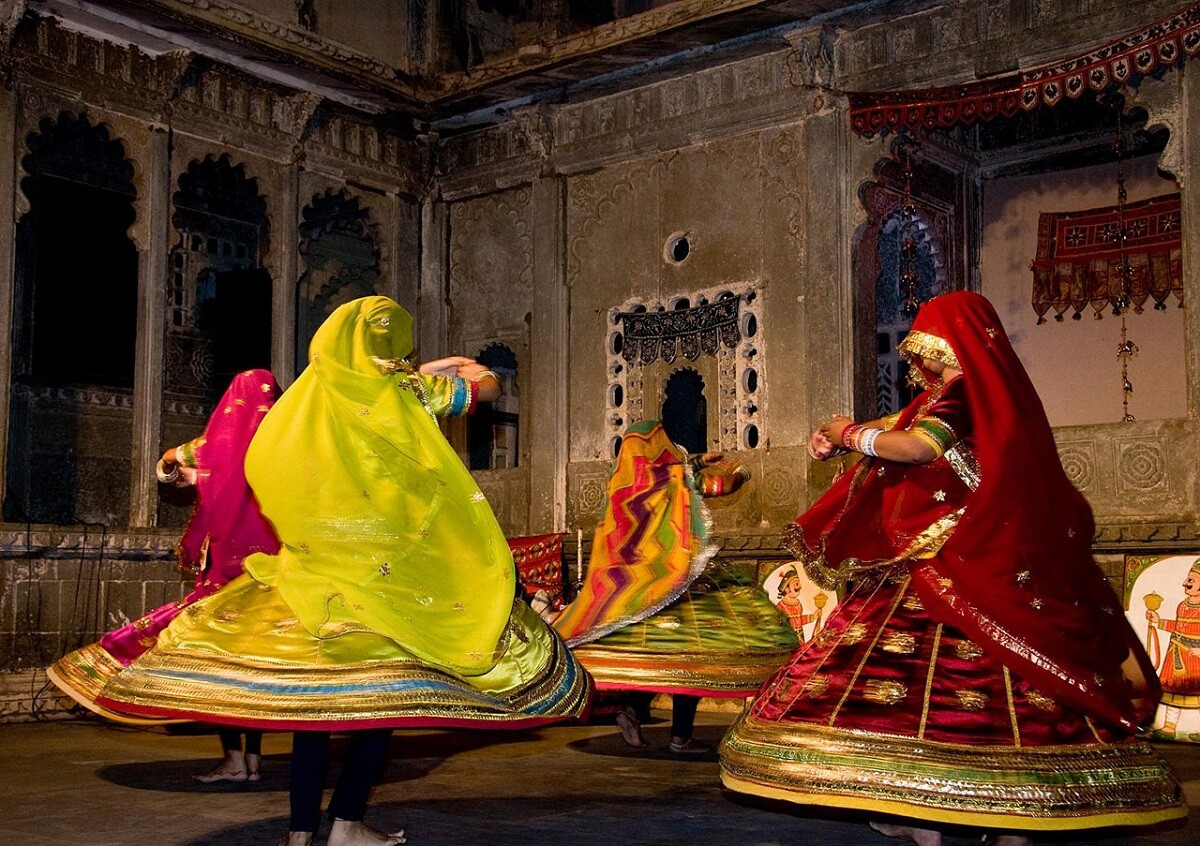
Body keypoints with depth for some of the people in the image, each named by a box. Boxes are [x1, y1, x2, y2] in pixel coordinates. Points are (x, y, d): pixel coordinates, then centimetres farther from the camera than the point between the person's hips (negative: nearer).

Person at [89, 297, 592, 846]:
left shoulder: (307, 396, 6)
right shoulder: (406, 392, -3)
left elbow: (262, 471, 19)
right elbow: (487, 386, 12)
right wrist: (468, 368, 33)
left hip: (313, 572, 4)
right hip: (389, 572, -3)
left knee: (311, 694, 8)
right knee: (384, 695, 4)